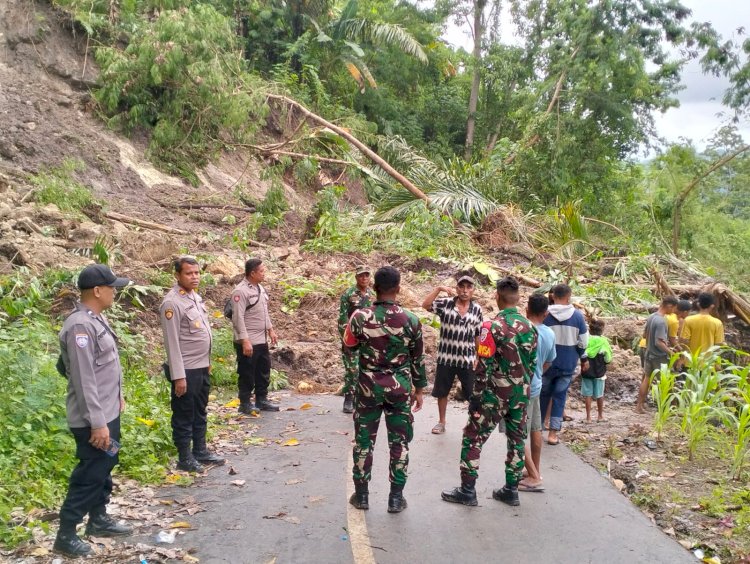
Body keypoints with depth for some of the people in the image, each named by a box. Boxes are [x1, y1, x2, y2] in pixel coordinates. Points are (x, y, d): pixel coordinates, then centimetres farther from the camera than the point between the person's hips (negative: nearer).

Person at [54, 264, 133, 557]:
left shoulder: (97, 319, 7)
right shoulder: (80, 326, -24)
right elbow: (84, 380, -25)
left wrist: (118, 395, 22)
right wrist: (97, 423, -24)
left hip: (109, 411, 10)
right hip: (94, 418, -10)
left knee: (105, 468, 20)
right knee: (90, 474, -1)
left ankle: (98, 519, 34)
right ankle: (65, 534, 11)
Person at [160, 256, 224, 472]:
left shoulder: (196, 297, 9)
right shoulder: (172, 302, -18)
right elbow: (172, 342, -20)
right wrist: (178, 376, -21)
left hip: (202, 367, 9)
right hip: (186, 370, -9)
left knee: (200, 413, 19)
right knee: (184, 415, 5)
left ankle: (200, 451, 31)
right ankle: (185, 458, 16)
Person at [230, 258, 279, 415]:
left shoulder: (260, 288, 10)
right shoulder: (241, 291, -18)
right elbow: (238, 318, -21)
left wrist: (270, 330, 17)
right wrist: (244, 341, -24)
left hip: (262, 340, 9)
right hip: (248, 342, -9)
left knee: (263, 371, 17)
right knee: (247, 373, 2)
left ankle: (261, 400, 29)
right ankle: (245, 404, 14)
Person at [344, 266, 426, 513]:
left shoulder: (360, 317, -10)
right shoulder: (410, 320, -9)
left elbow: (349, 347, 6)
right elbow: (418, 358, 0)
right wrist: (419, 388, 11)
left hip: (368, 387, 0)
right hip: (400, 388, 0)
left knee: (364, 441, 13)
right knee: (399, 442, 10)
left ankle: (361, 494, 20)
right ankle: (396, 497, 15)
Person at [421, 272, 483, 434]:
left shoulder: (477, 309, 0)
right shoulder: (445, 304, -5)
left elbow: (477, 335, 7)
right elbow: (425, 305, -21)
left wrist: (477, 357, 10)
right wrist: (439, 289, -26)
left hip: (467, 359, 0)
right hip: (446, 357, 0)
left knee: (473, 394, 6)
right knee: (442, 392, 13)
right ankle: (441, 422, 30)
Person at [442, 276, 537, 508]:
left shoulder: (492, 326, -16)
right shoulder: (530, 327, 3)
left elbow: (484, 366, -17)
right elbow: (532, 364, 10)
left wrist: (475, 396, -9)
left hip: (496, 394, -6)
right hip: (521, 395, 6)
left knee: (472, 439, 4)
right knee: (517, 440, 14)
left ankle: (467, 490, 7)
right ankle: (511, 490, 22)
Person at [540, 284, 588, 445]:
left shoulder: (544, 315, -7)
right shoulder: (577, 316, -4)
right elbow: (583, 342, -1)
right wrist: (584, 359, 14)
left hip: (546, 362, 0)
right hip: (567, 364, 0)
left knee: (543, 394, 17)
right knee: (560, 396, 8)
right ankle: (553, 433, 4)